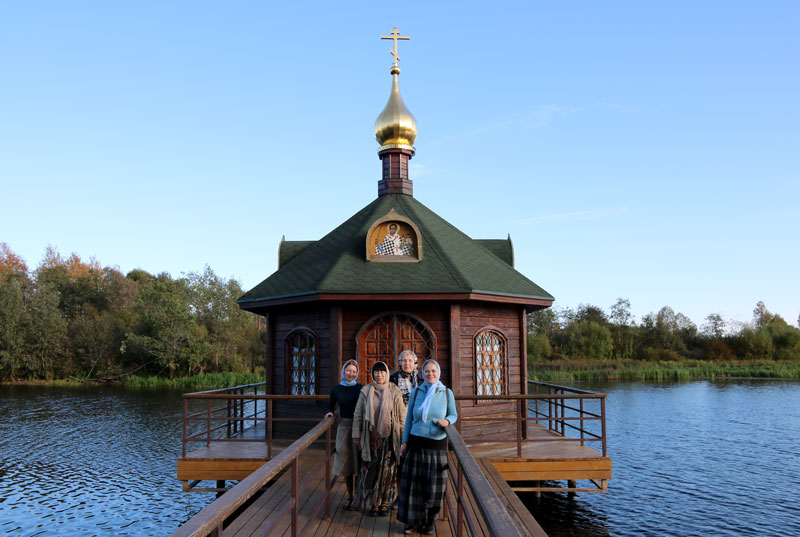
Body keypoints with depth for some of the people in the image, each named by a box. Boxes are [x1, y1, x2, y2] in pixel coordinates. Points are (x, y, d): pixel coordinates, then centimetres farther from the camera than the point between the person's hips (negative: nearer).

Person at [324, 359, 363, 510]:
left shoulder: (361, 388, -1)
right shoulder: (336, 389, 4)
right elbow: (331, 406, 15)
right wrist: (329, 413, -6)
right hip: (344, 426, 2)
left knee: (358, 462, -1)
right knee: (346, 463, 7)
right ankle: (350, 496, 19)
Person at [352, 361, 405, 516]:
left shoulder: (394, 392, 0)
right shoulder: (365, 392, 1)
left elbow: (402, 416, 3)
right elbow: (357, 415, 5)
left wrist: (403, 438, 0)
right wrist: (356, 436, 3)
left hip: (388, 438, 0)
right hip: (370, 438, 0)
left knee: (387, 471, 4)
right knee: (371, 470, 1)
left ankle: (384, 503, 18)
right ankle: (372, 503, 13)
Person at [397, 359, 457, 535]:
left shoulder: (447, 393, 1)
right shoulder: (416, 392, 3)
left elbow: (454, 414, 9)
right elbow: (409, 418, 8)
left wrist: (447, 421, -14)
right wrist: (404, 441, 5)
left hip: (437, 444, 0)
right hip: (416, 443, 0)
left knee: (434, 485, 6)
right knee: (414, 483, 5)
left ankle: (430, 522, 21)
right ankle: (414, 520, 20)